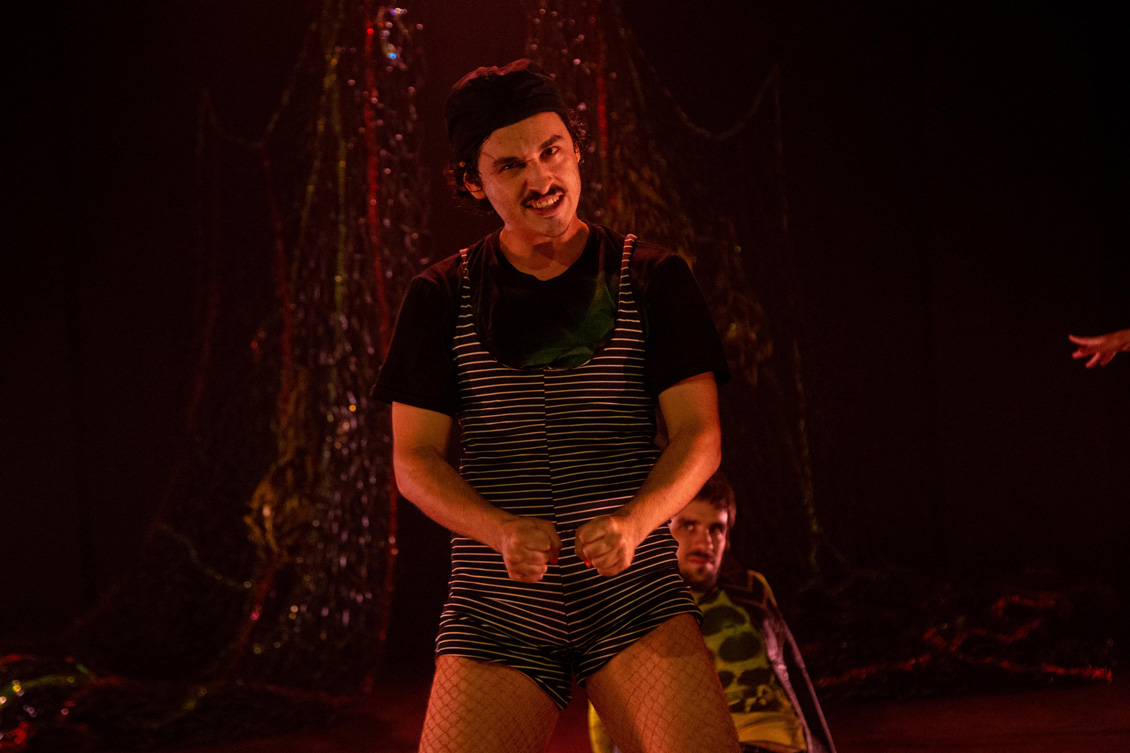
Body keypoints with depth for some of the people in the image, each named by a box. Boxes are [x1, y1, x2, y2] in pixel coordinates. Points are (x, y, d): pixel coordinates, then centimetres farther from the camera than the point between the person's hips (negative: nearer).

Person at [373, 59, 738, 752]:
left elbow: (699, 435, 2)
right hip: (497, 608, 1)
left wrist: (633, 521, -19)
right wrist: (504, 531, -15)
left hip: (635, 592, -1)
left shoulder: (653, 279, 8)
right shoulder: (443, 298, 9)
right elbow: (415, 459, 5)